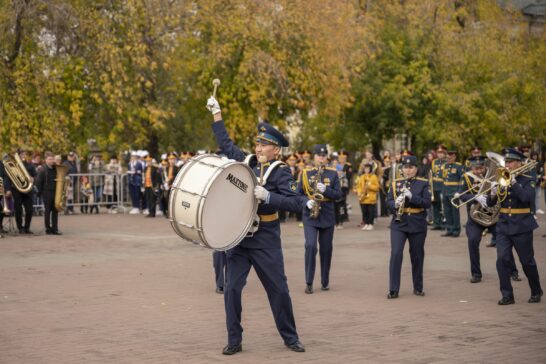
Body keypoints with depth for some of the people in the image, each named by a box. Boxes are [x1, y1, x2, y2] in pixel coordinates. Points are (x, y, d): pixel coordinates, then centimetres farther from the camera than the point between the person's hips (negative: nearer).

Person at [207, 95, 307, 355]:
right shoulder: (245, 162, 7)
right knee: (232, 289, -2)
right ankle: (234, 341, 8)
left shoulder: (281, 173, -7)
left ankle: (290, 337, 19)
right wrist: (217, 113, 20)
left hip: (266, 239, -3)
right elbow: (226, 144, 19)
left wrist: (268, 197, -29)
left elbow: (295, 203, -17)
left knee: (278, 288, 4)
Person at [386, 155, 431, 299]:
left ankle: (418, 288, 24)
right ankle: (393, 290, -8)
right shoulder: (395, 183, 7)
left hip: (417, 225, 0)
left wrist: (412, 197, -21)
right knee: (396, 254, -11)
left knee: (417, 257, 8)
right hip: (398, 224, 0)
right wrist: (396, 203, -19)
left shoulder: (423, 183, 2)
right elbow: (389, 202, 3)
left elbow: (427, 203, -7)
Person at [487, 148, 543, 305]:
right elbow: (490, 204, 7)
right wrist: (492, 194, -14)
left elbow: (526, 197, -23)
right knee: (502, 260, -9)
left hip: (522, 227, -3)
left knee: (527, 261, 6)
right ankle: (507, 295, -2)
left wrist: (513, 183, -23)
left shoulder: (527, 181, -4)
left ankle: (536, 292, 25)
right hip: (504, 226, 3)